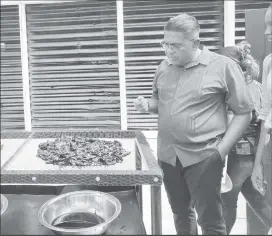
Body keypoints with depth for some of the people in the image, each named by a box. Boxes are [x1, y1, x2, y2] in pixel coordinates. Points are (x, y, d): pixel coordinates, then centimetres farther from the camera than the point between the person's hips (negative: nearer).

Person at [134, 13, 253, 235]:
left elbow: (243, 112, -7)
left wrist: (221, 151, -14)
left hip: (203, 156, -5)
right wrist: (147, 104, -4)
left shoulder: (223, 66, -10)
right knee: (180, 213, 19)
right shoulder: (164, 67, 6)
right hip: (168, 155, 5)